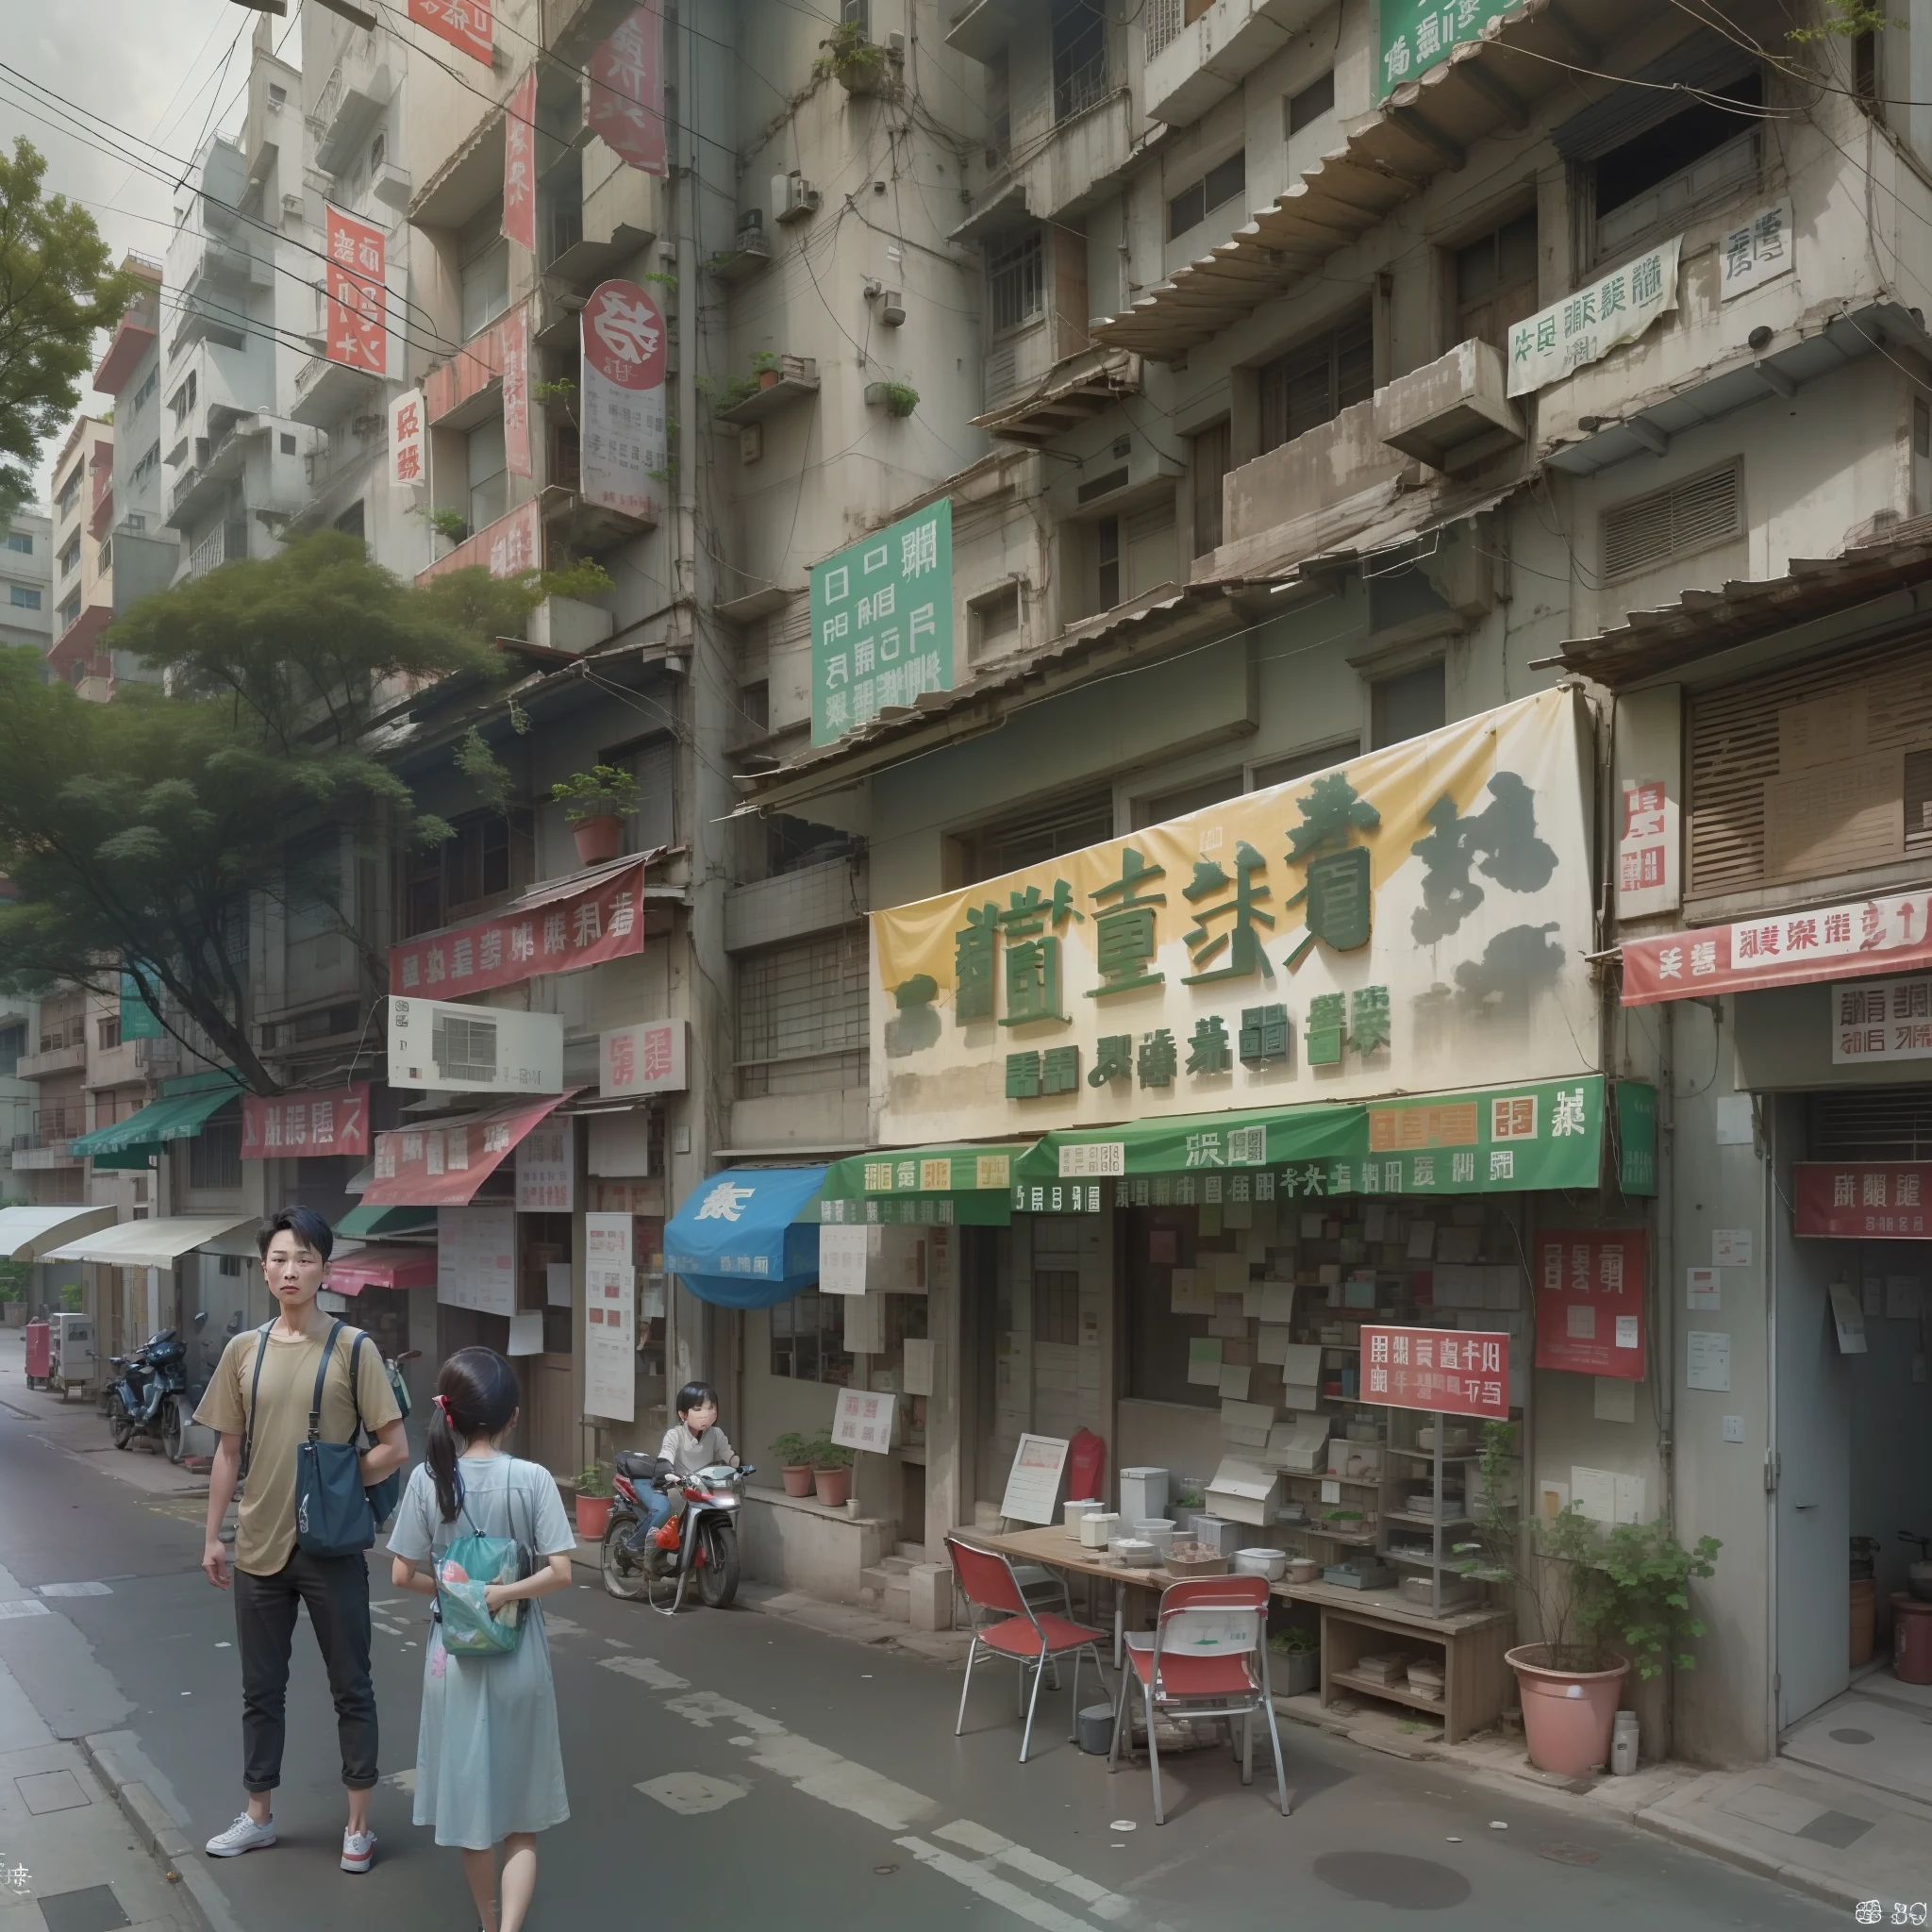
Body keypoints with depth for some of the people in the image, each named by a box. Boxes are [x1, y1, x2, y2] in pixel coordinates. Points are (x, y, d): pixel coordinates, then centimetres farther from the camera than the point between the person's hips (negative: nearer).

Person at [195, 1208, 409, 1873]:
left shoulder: (351, 1348, -10)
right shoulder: (244, 1351, 2)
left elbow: (393, 1448, -9)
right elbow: (228, 1451, 9)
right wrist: (212, 1536, 9)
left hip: (330, 1547, -3)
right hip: (258, 1547, 4)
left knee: (350, 1688, 8)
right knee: (261, 1689, 17)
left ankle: (359, 1821, 22)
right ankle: (259, 1815, 34)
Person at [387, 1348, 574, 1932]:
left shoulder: (427, 1479, -9)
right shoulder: (532, 1479, -14)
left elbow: (402, 1575, -5)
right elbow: (560, 1572, -16)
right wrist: (498, 1594, -11)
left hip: (455, 1657, 2)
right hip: (519, 1659, -1)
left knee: (468, 1804, 19)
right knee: (521, 1818, 12)